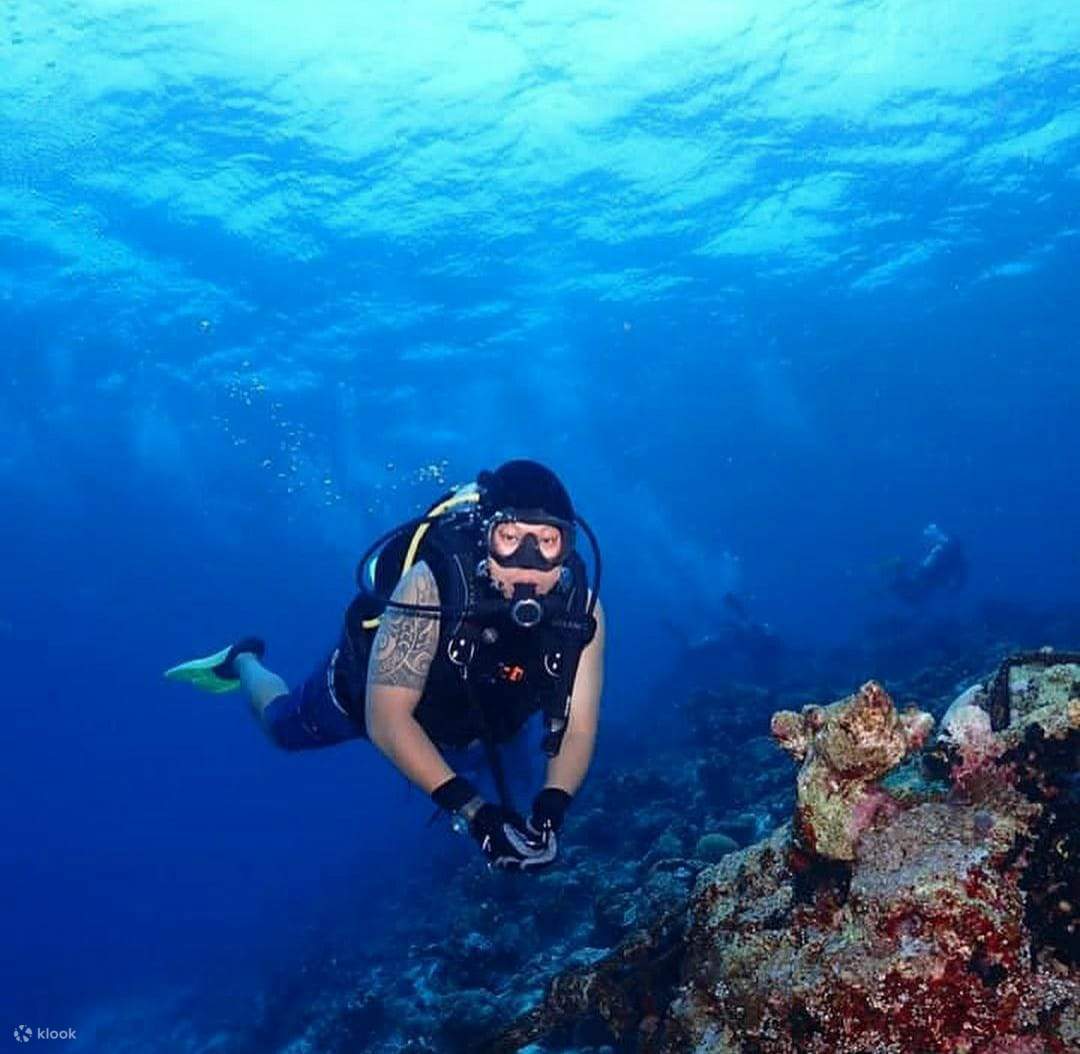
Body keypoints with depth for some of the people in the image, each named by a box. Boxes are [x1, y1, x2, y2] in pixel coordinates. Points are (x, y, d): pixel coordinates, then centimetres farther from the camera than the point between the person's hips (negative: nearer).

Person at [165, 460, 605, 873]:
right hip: (368, 687, -3)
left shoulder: (581, 607, -34)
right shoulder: (431, 586, -44)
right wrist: (470, 808, -51)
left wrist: (550, 809, -47)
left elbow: (578, 729, -28)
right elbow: (386, 720, -42)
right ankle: (243, 660, 52)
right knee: (283, 725, 23)